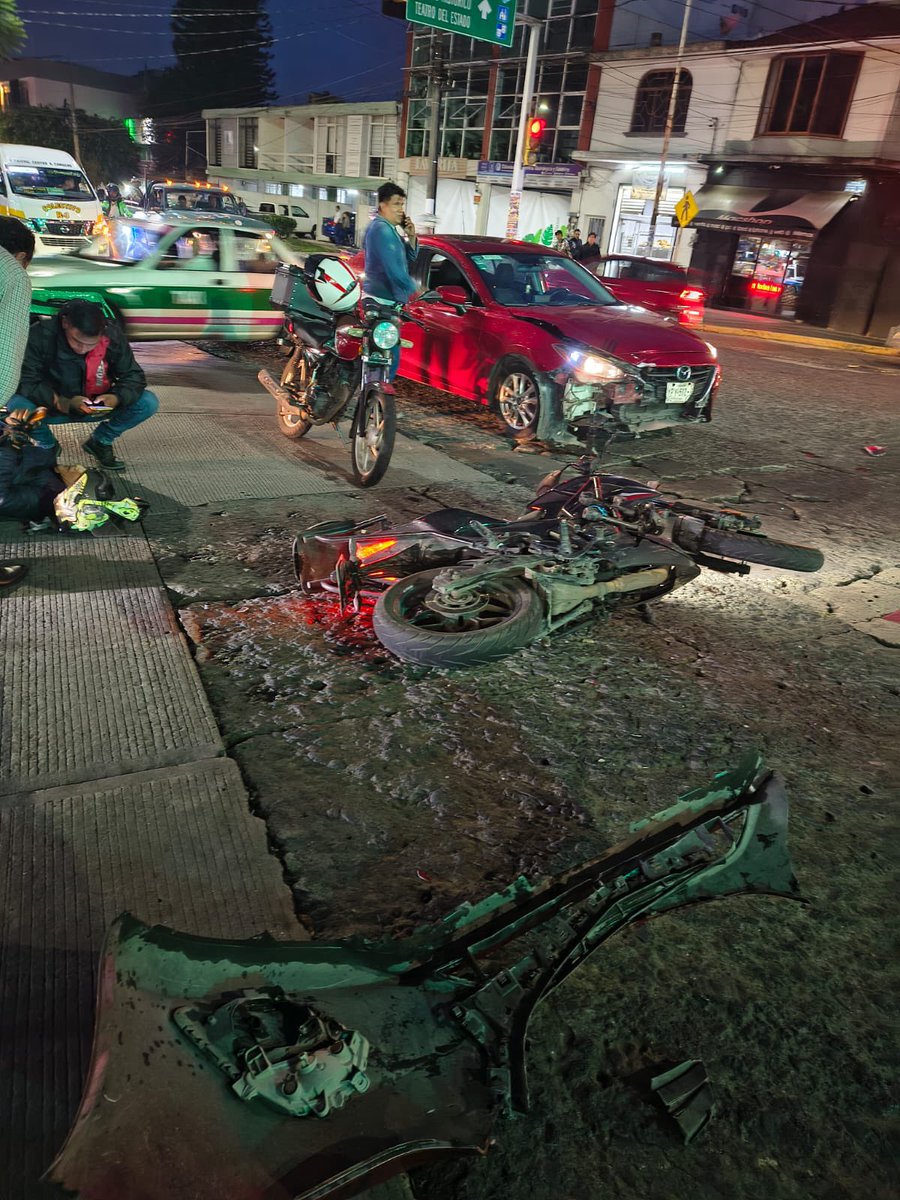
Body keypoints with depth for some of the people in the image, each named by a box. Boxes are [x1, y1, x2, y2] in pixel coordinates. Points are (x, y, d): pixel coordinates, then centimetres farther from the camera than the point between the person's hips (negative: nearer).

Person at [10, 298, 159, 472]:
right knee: (17, 406, -34)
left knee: (149, 403, -19)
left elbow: (134, 377, -10)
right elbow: (25, 381, -25)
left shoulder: (113, 337, -17)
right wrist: (63, 403, -40)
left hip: (98, 407, 2)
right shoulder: (41, 335, -24)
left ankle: (100, 441, 6)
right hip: (52, 407, -2)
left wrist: (117, 397, -32)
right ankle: (46, 445, 2)